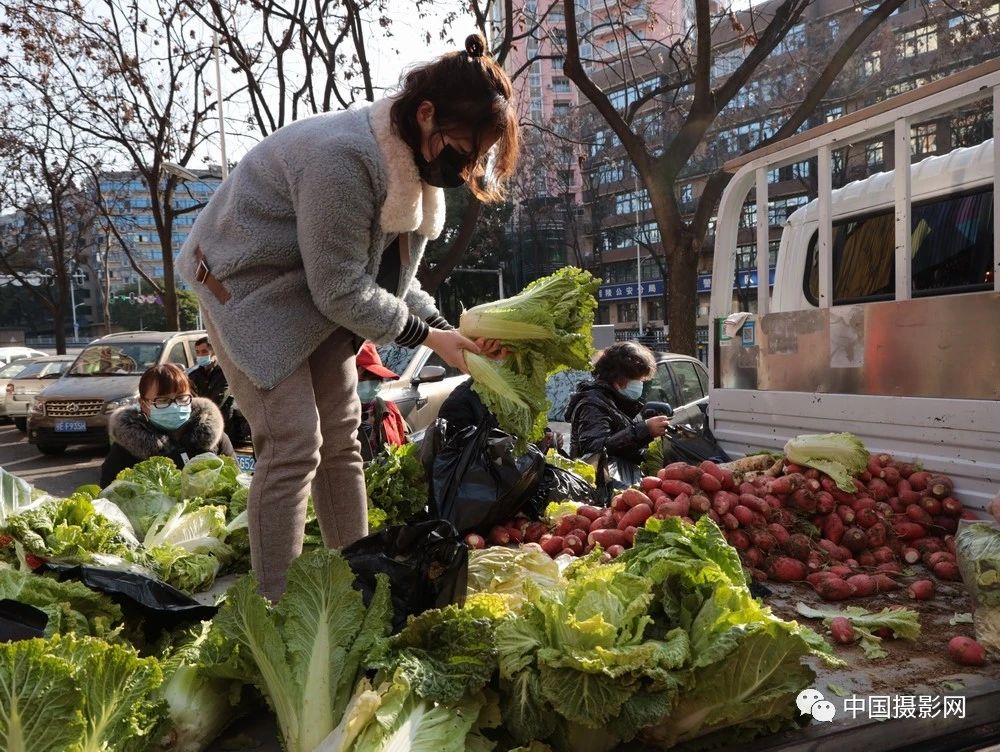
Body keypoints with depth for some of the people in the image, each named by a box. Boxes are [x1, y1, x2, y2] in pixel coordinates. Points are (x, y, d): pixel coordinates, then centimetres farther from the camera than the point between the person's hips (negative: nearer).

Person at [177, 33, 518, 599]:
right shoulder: (344, 158, -33)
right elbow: (340, 289, -28)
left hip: (319, 290, 8)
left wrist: (444, 327, -13)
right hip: (250, 287, -8)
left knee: (340, 437, 8)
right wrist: (428, 335, -21)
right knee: (294, 446, -14)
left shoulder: (414, 159, -5)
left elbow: (393, 270, 1)